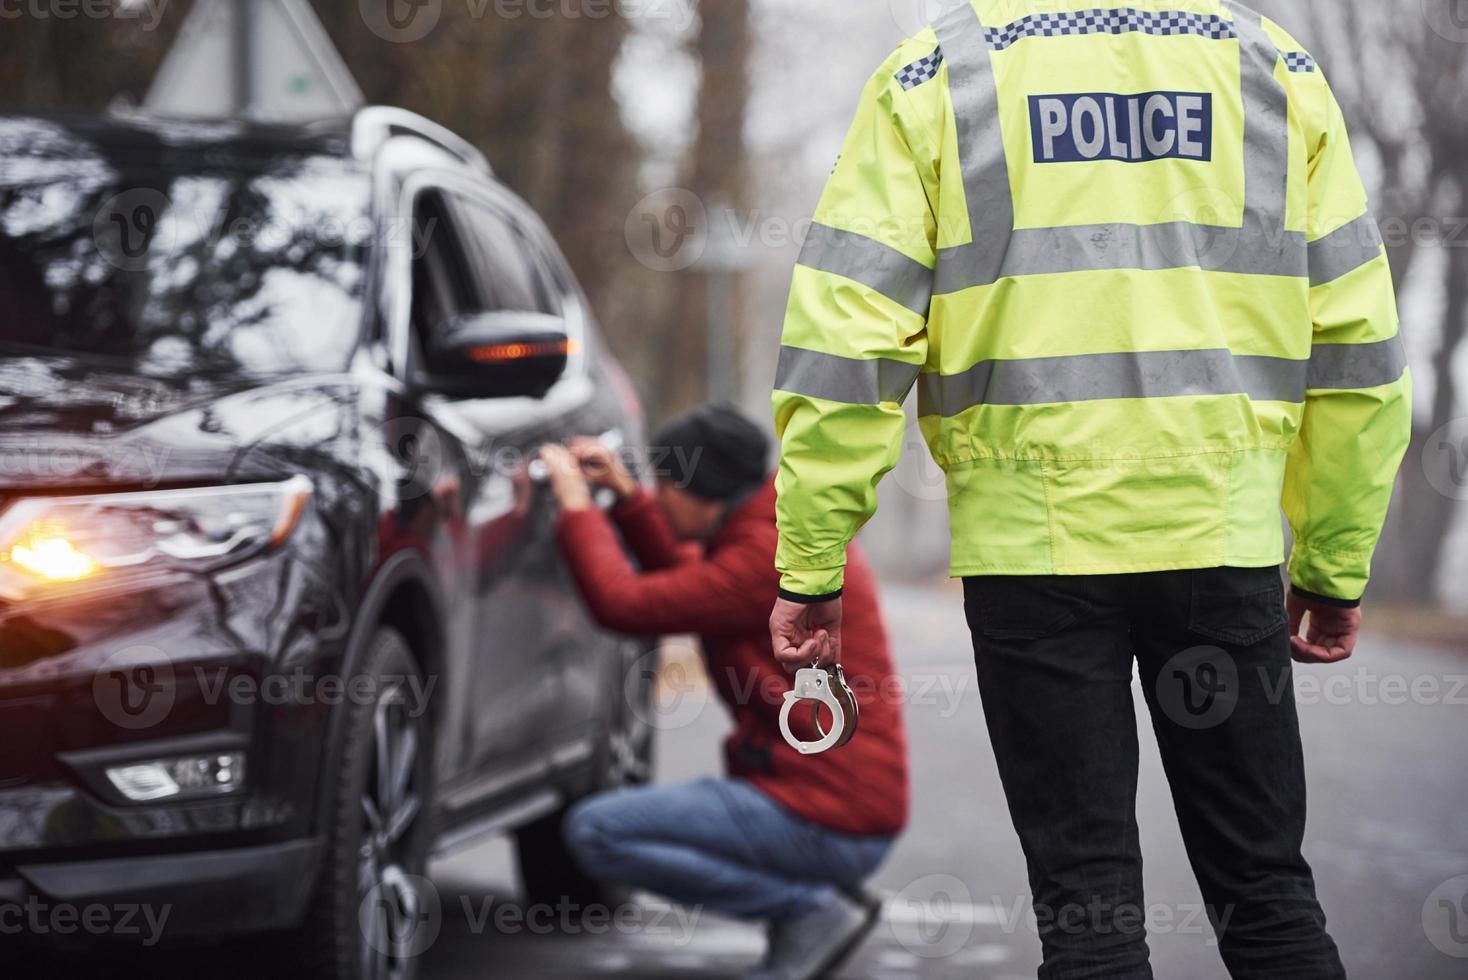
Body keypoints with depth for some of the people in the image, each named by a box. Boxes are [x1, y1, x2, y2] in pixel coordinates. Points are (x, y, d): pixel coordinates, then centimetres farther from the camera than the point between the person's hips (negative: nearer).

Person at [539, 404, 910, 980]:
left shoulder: (771, 554, -19)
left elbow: (622, 604, -19)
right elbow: (687, 579, 27)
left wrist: (575, 503, -6)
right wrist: (624, 493, 17)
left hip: (825, 823, -10)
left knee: (596, 831, -14)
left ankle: (813, 909, -9)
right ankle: (814, 900, 11)